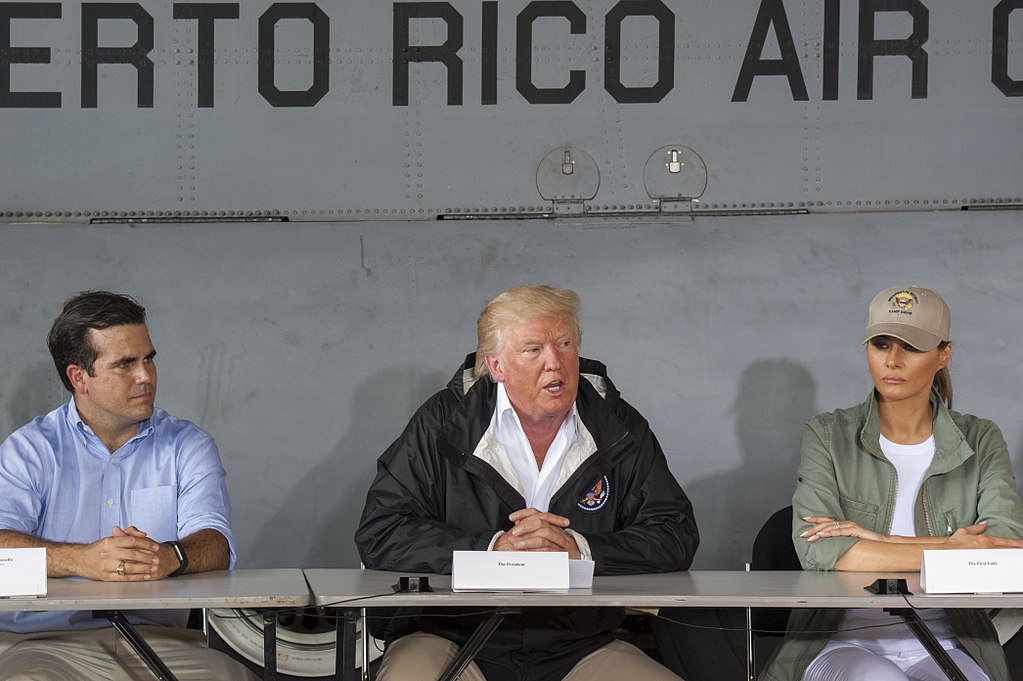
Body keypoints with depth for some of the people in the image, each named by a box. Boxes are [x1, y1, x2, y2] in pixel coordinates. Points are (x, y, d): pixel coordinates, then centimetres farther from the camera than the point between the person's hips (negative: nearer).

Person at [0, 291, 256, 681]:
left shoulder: (188, 447, 14)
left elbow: (215, 545, -1)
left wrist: (169, 557, -26)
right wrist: (82, 560, -28)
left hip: (158, 639, 2)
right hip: (43, 639, -2)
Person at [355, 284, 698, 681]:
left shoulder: (619, 429, 6)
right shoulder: (443, 423, 0)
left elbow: (677, 536, 1)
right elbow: (378, 535, -7)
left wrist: (578, 549, -16)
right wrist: (492, 548, -18)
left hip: (580, 648, 2)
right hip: (454, 639, -2)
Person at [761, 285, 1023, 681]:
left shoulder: (981, 442, 10)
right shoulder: (827, 436, 5)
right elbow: (817, 550, -12)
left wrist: (883, 541, -12)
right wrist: (950, 550, -13)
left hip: (943, 646, 1)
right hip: (845, 644, -1)